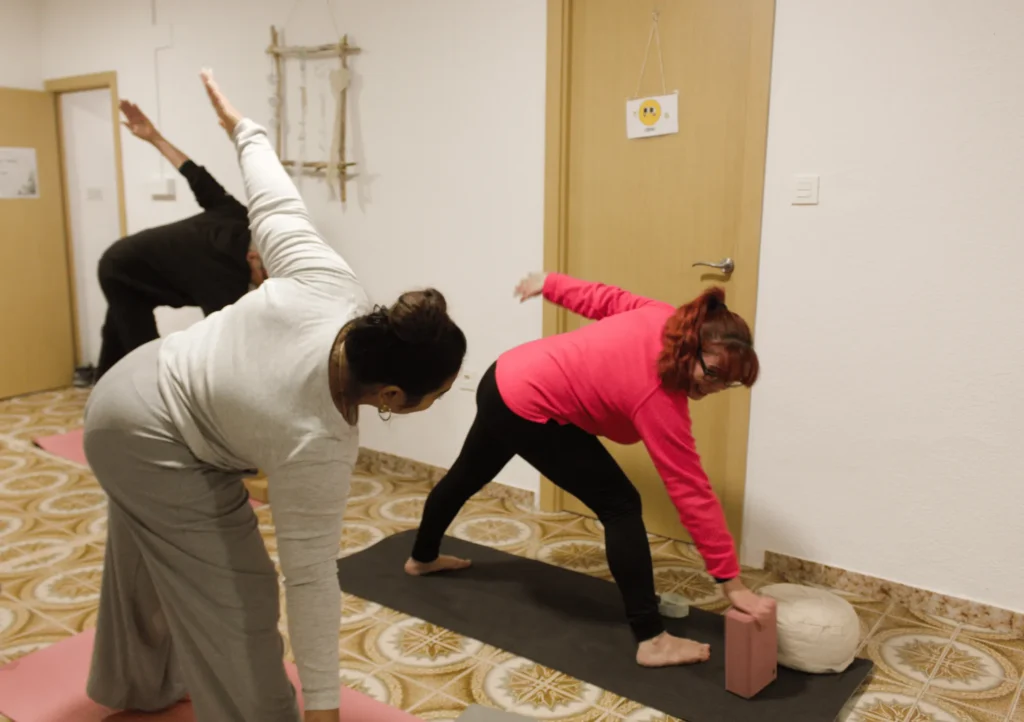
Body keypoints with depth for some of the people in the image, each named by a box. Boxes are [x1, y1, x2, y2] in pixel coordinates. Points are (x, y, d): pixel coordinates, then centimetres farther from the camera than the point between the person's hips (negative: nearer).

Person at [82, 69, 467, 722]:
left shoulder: (329, 288, -20)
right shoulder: (318, 444, -31)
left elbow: (274, 205, -8)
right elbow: (310, 576, -26)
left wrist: (243, 128, 12)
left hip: (136, 392, 9)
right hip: (152, 440, -9)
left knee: (153, 555, 26)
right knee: (230, 590, -1)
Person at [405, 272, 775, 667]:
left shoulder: (669, 322, -9)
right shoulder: (661, 398, -27)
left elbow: (606, 298, 6)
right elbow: (693, 493, -26)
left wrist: (550, 283, 23)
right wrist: (732, 583, -22)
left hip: (507, 375, 10)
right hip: (528, 407, -10)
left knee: (465, 477, 31)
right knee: (620, 505, -6)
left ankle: (422, 558, 58)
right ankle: (651, 640, 0)